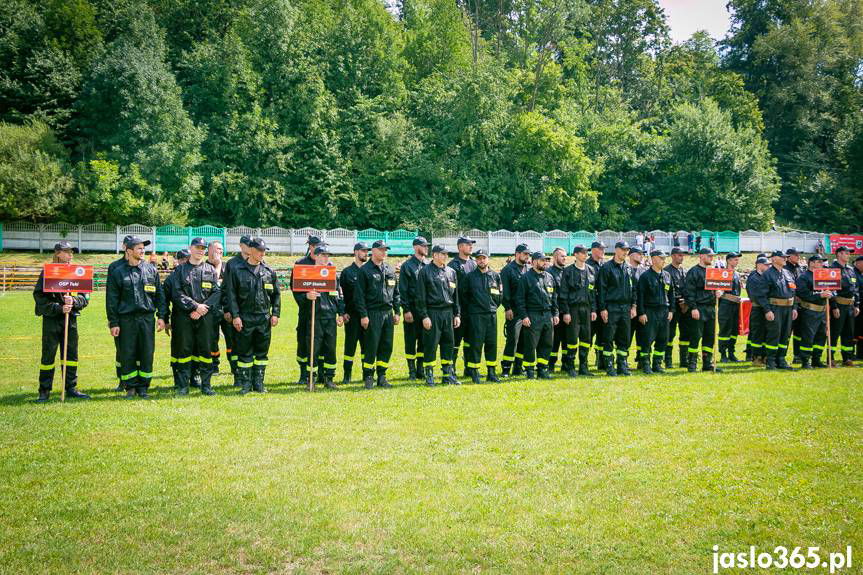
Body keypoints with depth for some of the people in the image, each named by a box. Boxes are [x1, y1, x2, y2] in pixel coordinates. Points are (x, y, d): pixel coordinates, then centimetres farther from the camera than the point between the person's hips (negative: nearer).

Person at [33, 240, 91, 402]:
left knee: (71, 354, 9)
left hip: (71, 319, 4)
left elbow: (85, 297, 6)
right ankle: (44, 391, 10)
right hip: (51, 319, -3)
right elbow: (39, 297, -8)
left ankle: (71, 388, 19)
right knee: (48, 356, 2)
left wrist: (74, 301, -15)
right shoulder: (47, 272, -3)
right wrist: (58, 308, -17)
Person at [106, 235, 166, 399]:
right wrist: (113, 323, -2)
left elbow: (159, 295, 11)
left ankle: (143, 387, 13)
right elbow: (111, 299, 3)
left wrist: (161, 316, 4)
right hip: (126, 319, -1)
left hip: (147, 318, 1)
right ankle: (130, 387, 12)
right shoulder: (117, 272, 2)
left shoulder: (151, 270, 8)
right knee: (127, 354, 1)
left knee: (147, 354, 2)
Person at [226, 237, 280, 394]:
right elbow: (232, 294, -2)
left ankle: (258, 382, 16)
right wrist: (235, 315, -8)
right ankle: (245, 383, 10)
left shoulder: (270, 271, 8)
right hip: (245, 318, -3)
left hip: (264, 318, 3)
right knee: (245, 352, 2)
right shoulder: (237, 270, 0)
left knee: (262, 352, 7)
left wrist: (275, 313, 3)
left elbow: (276, 294, 12)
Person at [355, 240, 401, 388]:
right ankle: (368, 377, 6)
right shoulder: (365, 270, -3)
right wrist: (363, 315, -12)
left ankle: (382, 376, 16)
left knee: (387, 346, 7)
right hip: (373, 313, -5)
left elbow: (396, 292, 17)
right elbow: (359, 295, -6)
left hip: (388, 313, 5)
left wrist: (397, 312, 11)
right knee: (371, 346, -3)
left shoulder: (390, 270, 14)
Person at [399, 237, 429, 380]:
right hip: (412, 308, -4)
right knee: (411, 340, 1)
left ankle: (420, 369, 14)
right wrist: (406, 310, -12)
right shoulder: (407, 266, -3)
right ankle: (412, 371, 8)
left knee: (424, 339, 6)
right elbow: (402, 290, -6)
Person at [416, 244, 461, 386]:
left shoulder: (451, 272, 14)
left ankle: (448, 375, 15)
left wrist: (457, 314, 12)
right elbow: (420, 296, -5)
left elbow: (456, 295, 18)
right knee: (430, 345, -3)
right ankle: (429, 376, 6)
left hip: (448, 312, 5)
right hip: (432, 313, -5)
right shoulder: (425, 272, -3)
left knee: (449, 344, 7)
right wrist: (424, 316, -12)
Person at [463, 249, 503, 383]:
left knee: (492, 343, 5)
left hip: (492, 314, 3)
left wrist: (493, 306, 12)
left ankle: (491, 373, 13)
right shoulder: (470, 276, 1)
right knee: (476, 344, -4)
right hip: (476, 315, -3)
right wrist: (467, 310, 6)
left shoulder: (495, 275, 8)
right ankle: (475, 374, 1)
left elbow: (500, 295, 15)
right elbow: (464, 296, 6)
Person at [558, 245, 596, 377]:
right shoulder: (568, 271, -3)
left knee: (586, 338, 5)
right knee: (573, 338, -4)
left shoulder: (591, 270, 12)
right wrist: (565, 312, -11)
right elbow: (563, 293, -5)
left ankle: (583, 367, 13)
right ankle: (570, 367, 4)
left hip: (586, 308, 5)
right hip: (573, 308, -5)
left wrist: (593, 310, 8)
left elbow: (593, 292, 15)